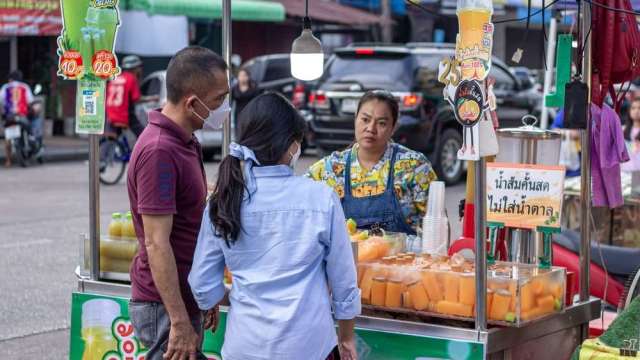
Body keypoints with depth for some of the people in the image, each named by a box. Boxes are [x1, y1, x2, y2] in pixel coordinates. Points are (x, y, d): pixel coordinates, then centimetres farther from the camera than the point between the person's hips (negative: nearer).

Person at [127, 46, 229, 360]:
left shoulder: (185, 142, 11)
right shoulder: (159, 151, -21)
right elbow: (156, 243, -23)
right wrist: (180, 322, -23)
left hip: (184, 298, 10)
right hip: (165, 306, -10)